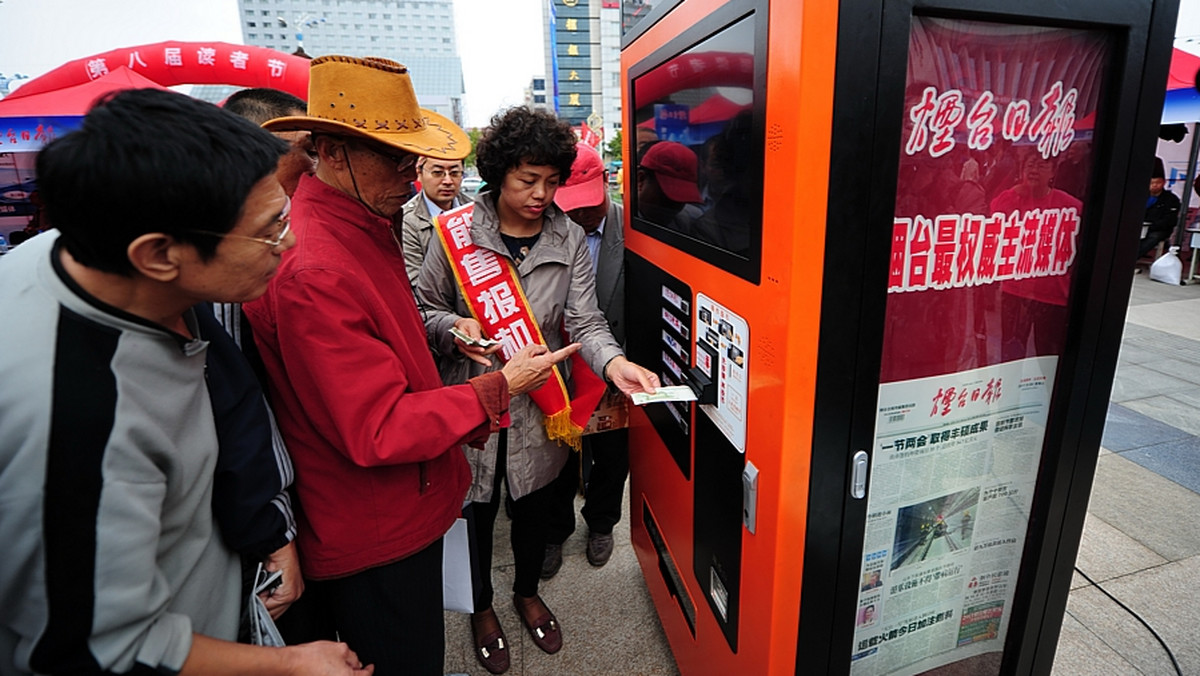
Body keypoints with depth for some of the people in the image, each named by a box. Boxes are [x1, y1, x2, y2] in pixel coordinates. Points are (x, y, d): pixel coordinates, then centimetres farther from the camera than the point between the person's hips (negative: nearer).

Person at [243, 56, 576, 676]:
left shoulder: (364, 226, 4)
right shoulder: (314, 272, -29)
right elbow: (378, 432, -26)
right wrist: (498, 388, -20)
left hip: (400, 514, 9)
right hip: (373, 541, -9)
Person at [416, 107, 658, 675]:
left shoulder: (569, 240, -2)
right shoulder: (458, 231, -8)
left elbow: (585, 321, -10)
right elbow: (425, 309, 1)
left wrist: (614, 363, -29)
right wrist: (455, 328, -21)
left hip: (540, 408, 2)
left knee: (534, 508, 21)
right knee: (476, 511, 17)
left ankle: (528, 592, 52)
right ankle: (481, 607, 47)